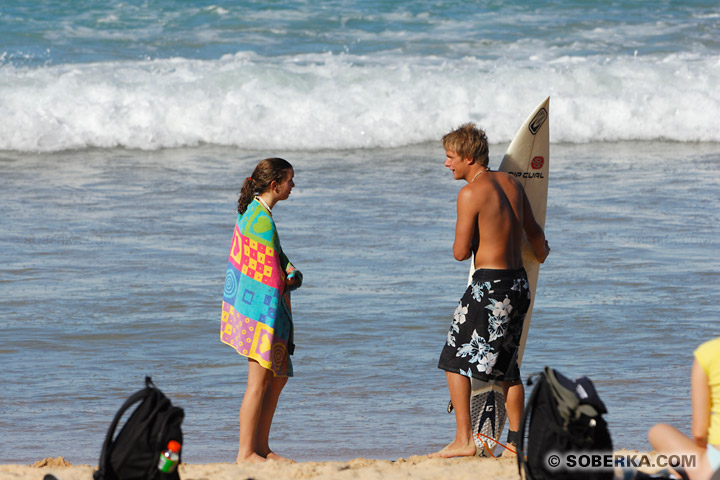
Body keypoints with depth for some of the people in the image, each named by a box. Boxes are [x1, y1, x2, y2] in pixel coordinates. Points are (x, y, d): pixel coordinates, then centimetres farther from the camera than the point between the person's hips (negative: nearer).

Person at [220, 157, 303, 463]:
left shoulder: (250, 211, 12)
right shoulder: (263, 221, -19)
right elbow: (273, 278, -17)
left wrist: (292, 274, 4)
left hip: (245, 303, 10)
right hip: (262, 310, -10)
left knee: (279, 377, 15)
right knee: (259, 381, -5)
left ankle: (261, 447, 19)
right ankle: (246, 452, -1)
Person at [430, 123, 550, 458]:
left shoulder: (471, 193, -14)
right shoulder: (510, 182, 10)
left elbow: (461, 252, -13)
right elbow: (533, 230, 24)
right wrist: (541, 253, 45)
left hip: (489, 284, -8)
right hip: (519, 282, 8)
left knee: (454, 360, 1)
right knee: (507, 363, 17)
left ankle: (464, 440, -5)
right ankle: (516, 441, 19)